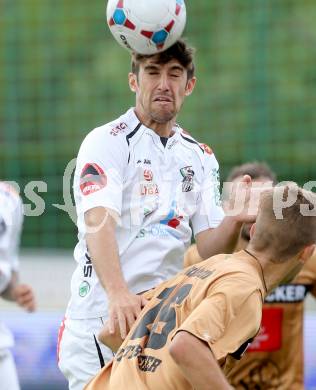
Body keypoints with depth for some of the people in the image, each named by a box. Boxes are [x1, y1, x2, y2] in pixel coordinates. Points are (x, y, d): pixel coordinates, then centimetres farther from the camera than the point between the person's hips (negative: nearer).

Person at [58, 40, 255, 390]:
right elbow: (99, 223, -20)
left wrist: (235, 221, -16)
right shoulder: (106, 142, -4)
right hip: (103, 318, -5)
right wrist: (118, 293, -37)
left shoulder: (201, 157, 14)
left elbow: (209, 249, 7)